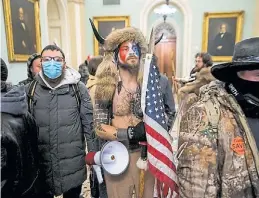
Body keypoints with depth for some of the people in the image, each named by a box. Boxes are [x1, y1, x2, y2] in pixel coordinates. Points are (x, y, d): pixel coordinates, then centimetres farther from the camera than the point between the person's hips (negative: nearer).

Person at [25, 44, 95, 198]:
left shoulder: (78, 88, -4)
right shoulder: (30, 89, 0)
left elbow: (89, 121, -2)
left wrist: (93, 151, -2)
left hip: (73, 159, -1)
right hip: (41, 159, 2)